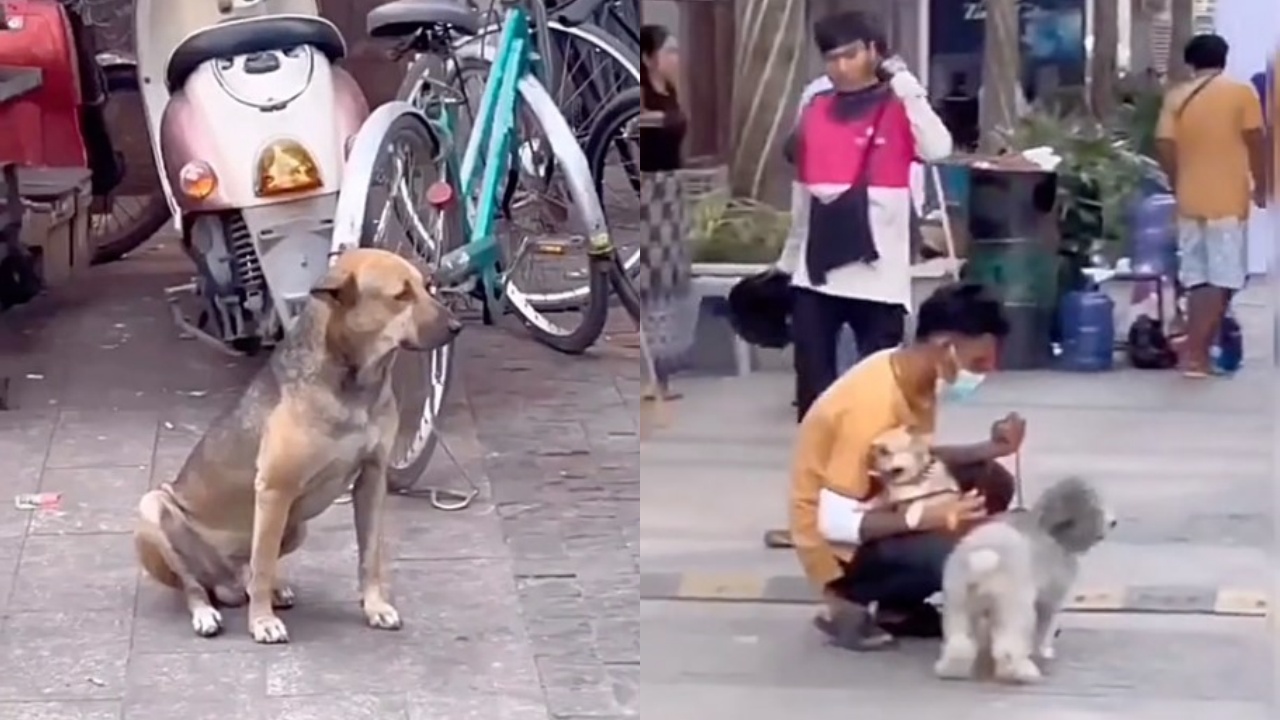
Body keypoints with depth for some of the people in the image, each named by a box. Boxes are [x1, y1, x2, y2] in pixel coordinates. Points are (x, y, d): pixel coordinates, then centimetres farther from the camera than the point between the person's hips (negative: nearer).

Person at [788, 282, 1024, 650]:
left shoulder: (916, 376, -2)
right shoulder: (872, 405, -29)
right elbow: (835, 523, -29)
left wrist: (989, 449, -3)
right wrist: (930, 517, -35)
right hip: (842, 549, -10)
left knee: (990, 483, 5)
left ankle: (894, 605, 5)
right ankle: (853, 604, -5)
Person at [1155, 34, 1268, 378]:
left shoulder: (1176, 97, 4)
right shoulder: (1241, 92, -4)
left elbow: (1164, 147, -1)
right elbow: (1256, 143, -4)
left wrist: (1178, 186, 13)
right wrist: (1260, 186, 8)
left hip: (1190, 199, 4)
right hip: (1228, 200, -4)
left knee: (1196, 277, 12)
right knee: (1223, 279, -1)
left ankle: (1197, 349, 15)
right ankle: (1195, 351, -10)